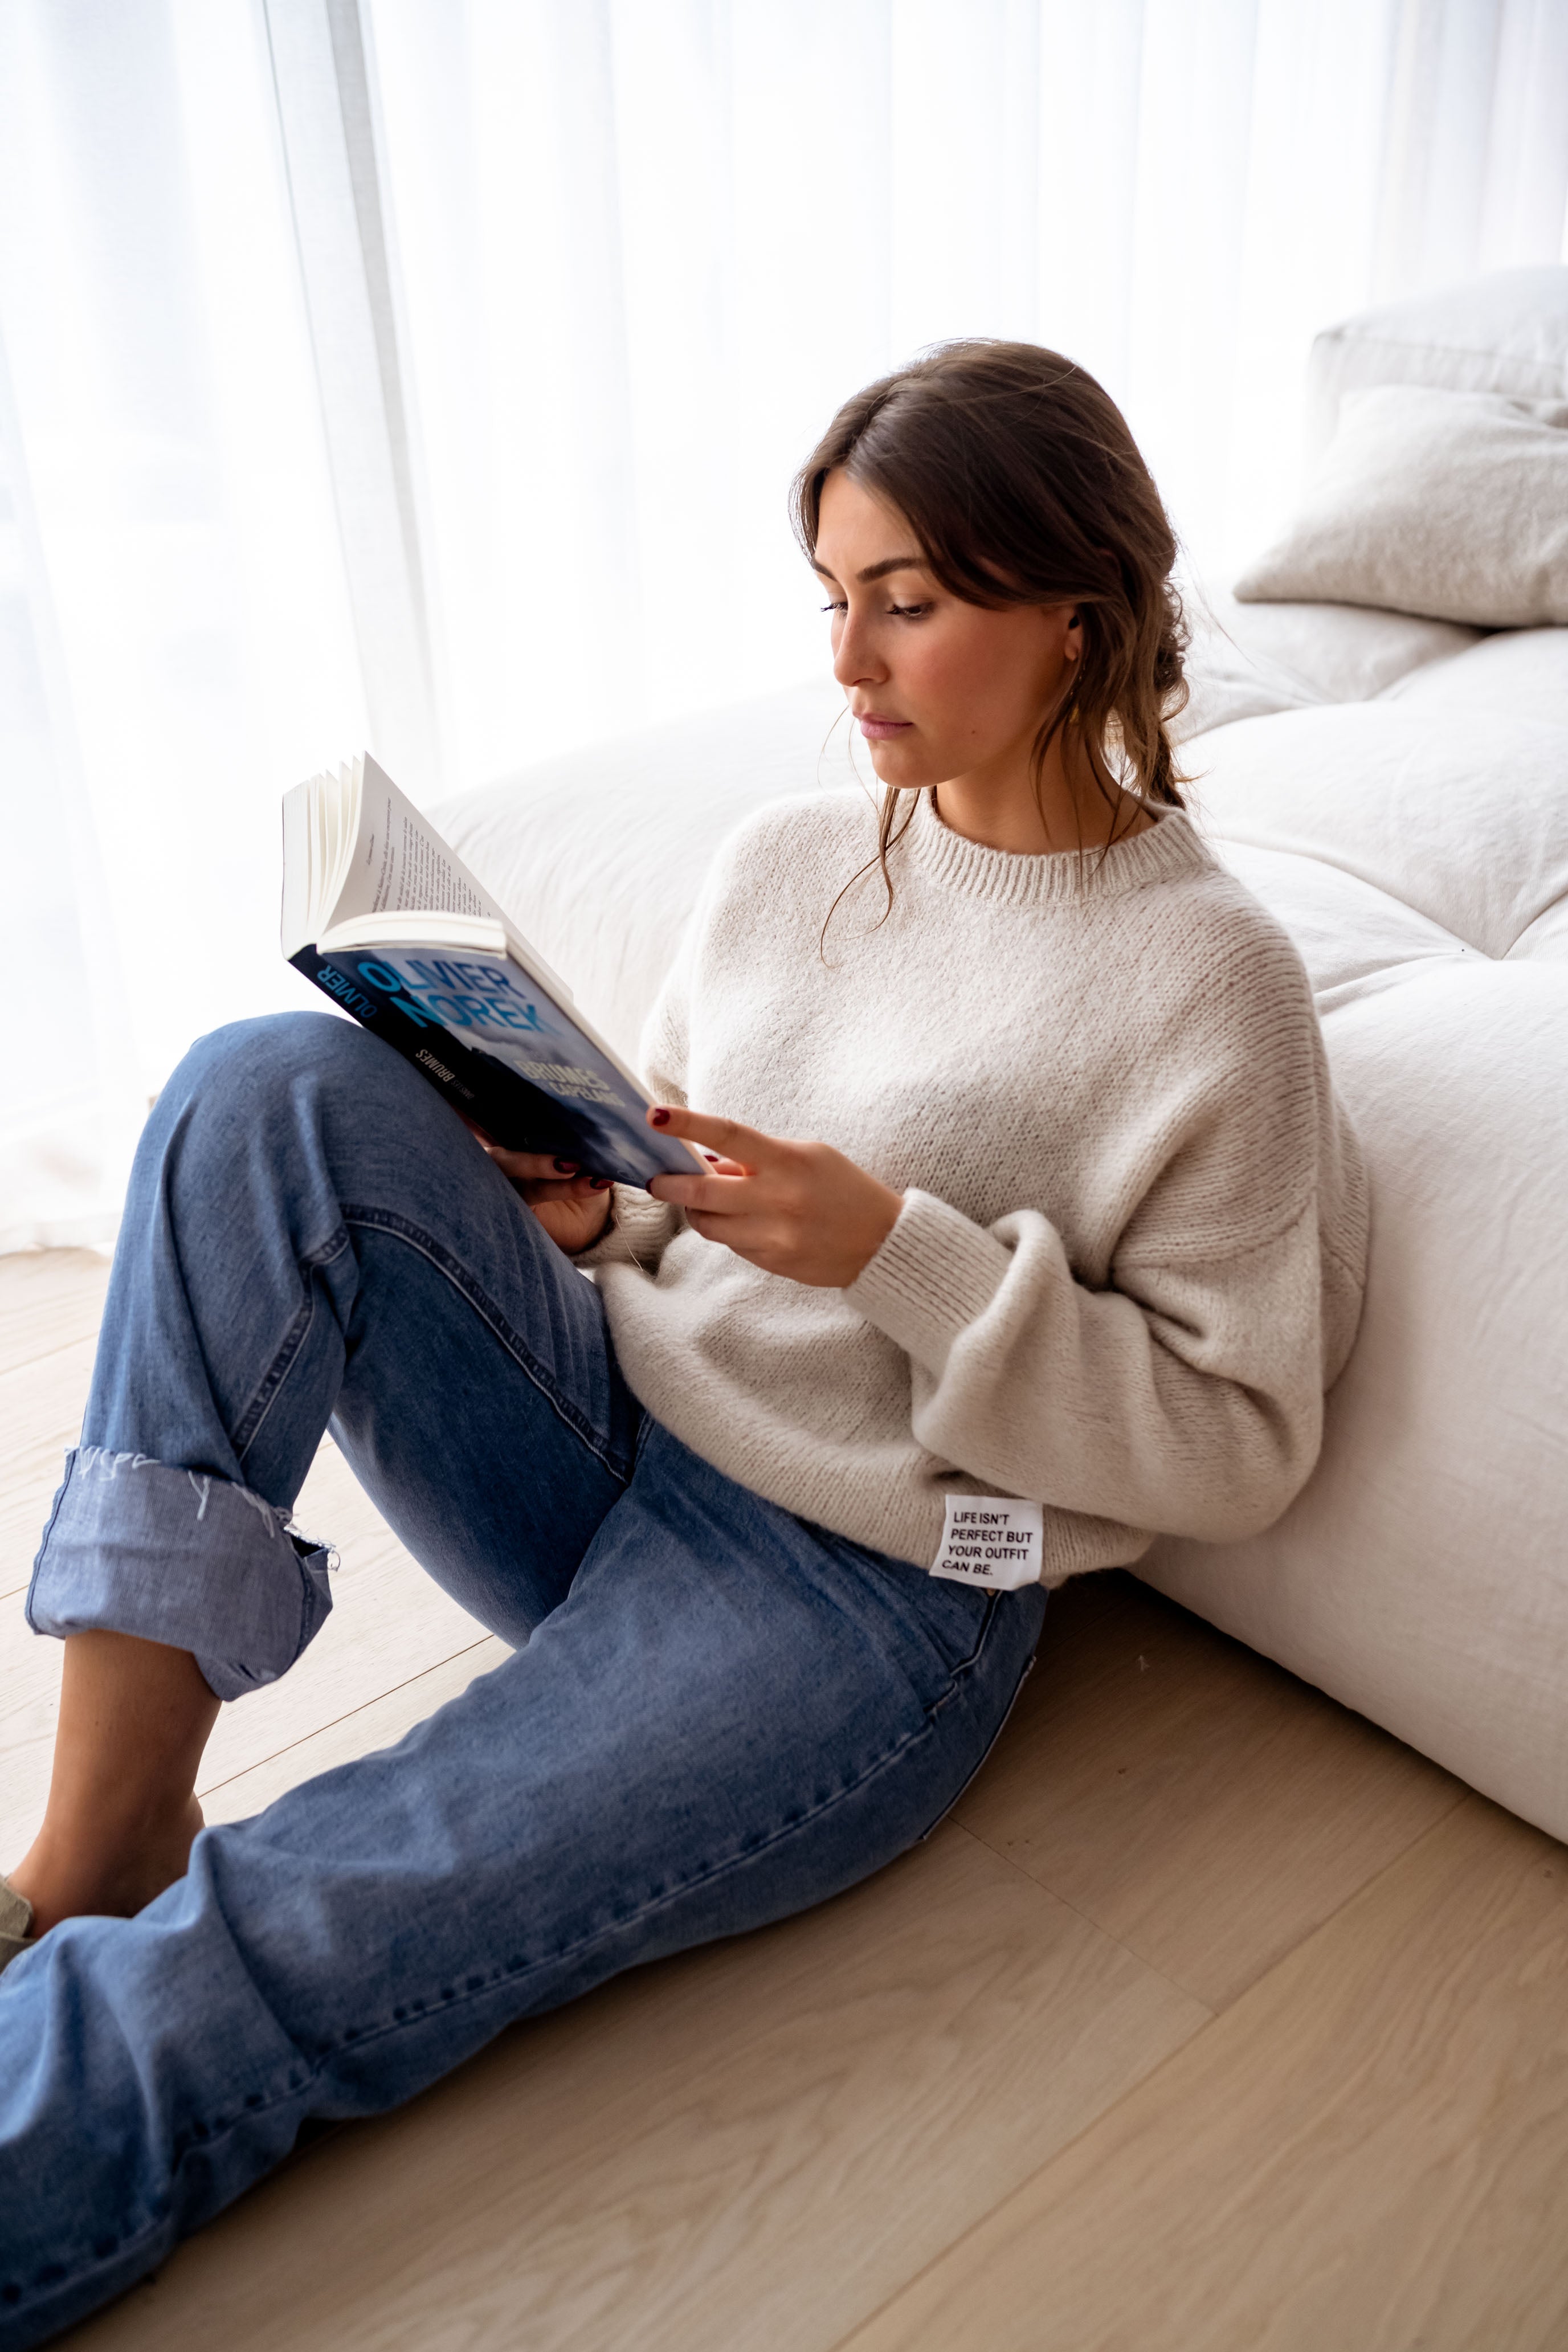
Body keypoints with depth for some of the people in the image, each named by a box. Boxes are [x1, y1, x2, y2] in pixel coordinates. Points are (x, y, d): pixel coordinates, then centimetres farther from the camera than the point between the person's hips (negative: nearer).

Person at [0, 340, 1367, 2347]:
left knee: (246, 1980, -25)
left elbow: (1238, 1439, -9)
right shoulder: (785, 857, 9)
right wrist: (577, 1204, -6)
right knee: (276, 1092, -20)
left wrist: (896, 1246, -20)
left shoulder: (1206, 978, -8)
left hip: (865, 1594, -6)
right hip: (606, 1429, 6)